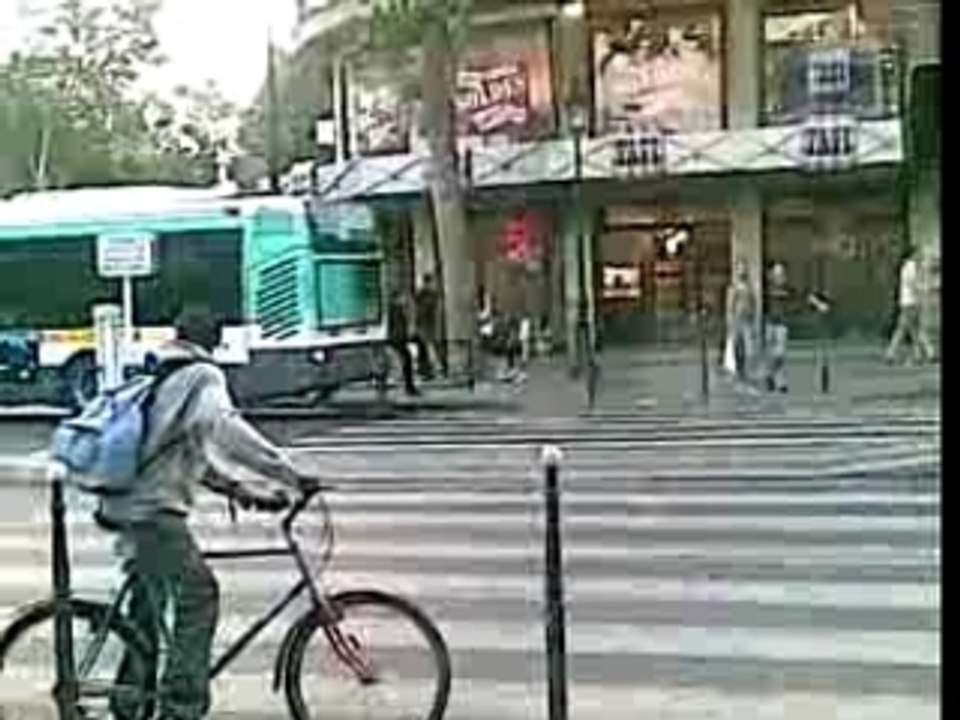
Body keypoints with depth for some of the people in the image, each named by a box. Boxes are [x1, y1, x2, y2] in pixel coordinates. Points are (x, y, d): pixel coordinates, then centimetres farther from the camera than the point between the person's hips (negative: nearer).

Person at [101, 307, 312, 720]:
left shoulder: (157, 377, 23)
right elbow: (226, 430, -24)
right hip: (155, 509, -10)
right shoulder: (201, 376, -6)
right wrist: (290, 476, -25)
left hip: (125, 505, 10)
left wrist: (244, 489, 19)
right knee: (198, 597, -8)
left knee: (149, 600, 20)